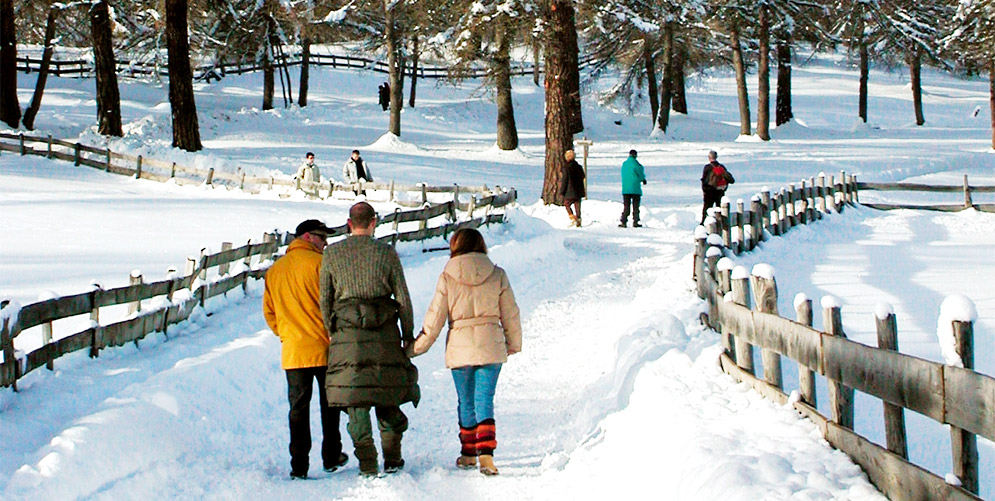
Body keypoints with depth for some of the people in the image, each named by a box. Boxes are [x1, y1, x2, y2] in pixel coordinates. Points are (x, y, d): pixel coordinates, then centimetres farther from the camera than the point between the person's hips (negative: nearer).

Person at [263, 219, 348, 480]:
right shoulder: (318, 263, -8)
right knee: (329, 403, 12)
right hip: (324, 349, -3)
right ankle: (332, 457, 19)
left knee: (298, 407, 5)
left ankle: (299, 465, -1)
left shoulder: (274, 270, 9)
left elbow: (269, 311, 13)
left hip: (292, 352, 4)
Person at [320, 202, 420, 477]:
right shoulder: (386, 252, 1)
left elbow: (325, 298, 7)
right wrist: (408, 333, 11)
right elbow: (403, 297, 2)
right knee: (387, 396, 12)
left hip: (346, 333, 0)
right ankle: (392, 457, 12)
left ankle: (367, 462, -4)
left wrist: (330, 331, 19)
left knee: (355, 399, 2)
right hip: (384, 332, 0)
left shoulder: (331, 253, 3)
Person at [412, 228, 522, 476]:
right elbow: (510, 314, 6)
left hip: (460, 346, 0)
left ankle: (468, 453, 25)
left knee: (466, 401, 14)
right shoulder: (497, 275, 0)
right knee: (485, 399, 1)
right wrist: (513, 344, 22)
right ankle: (486, 452, -17)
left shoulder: (447, 277, -3)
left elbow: (435, 317, -1)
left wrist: (418, 347, 11)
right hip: (491, 346, 0)